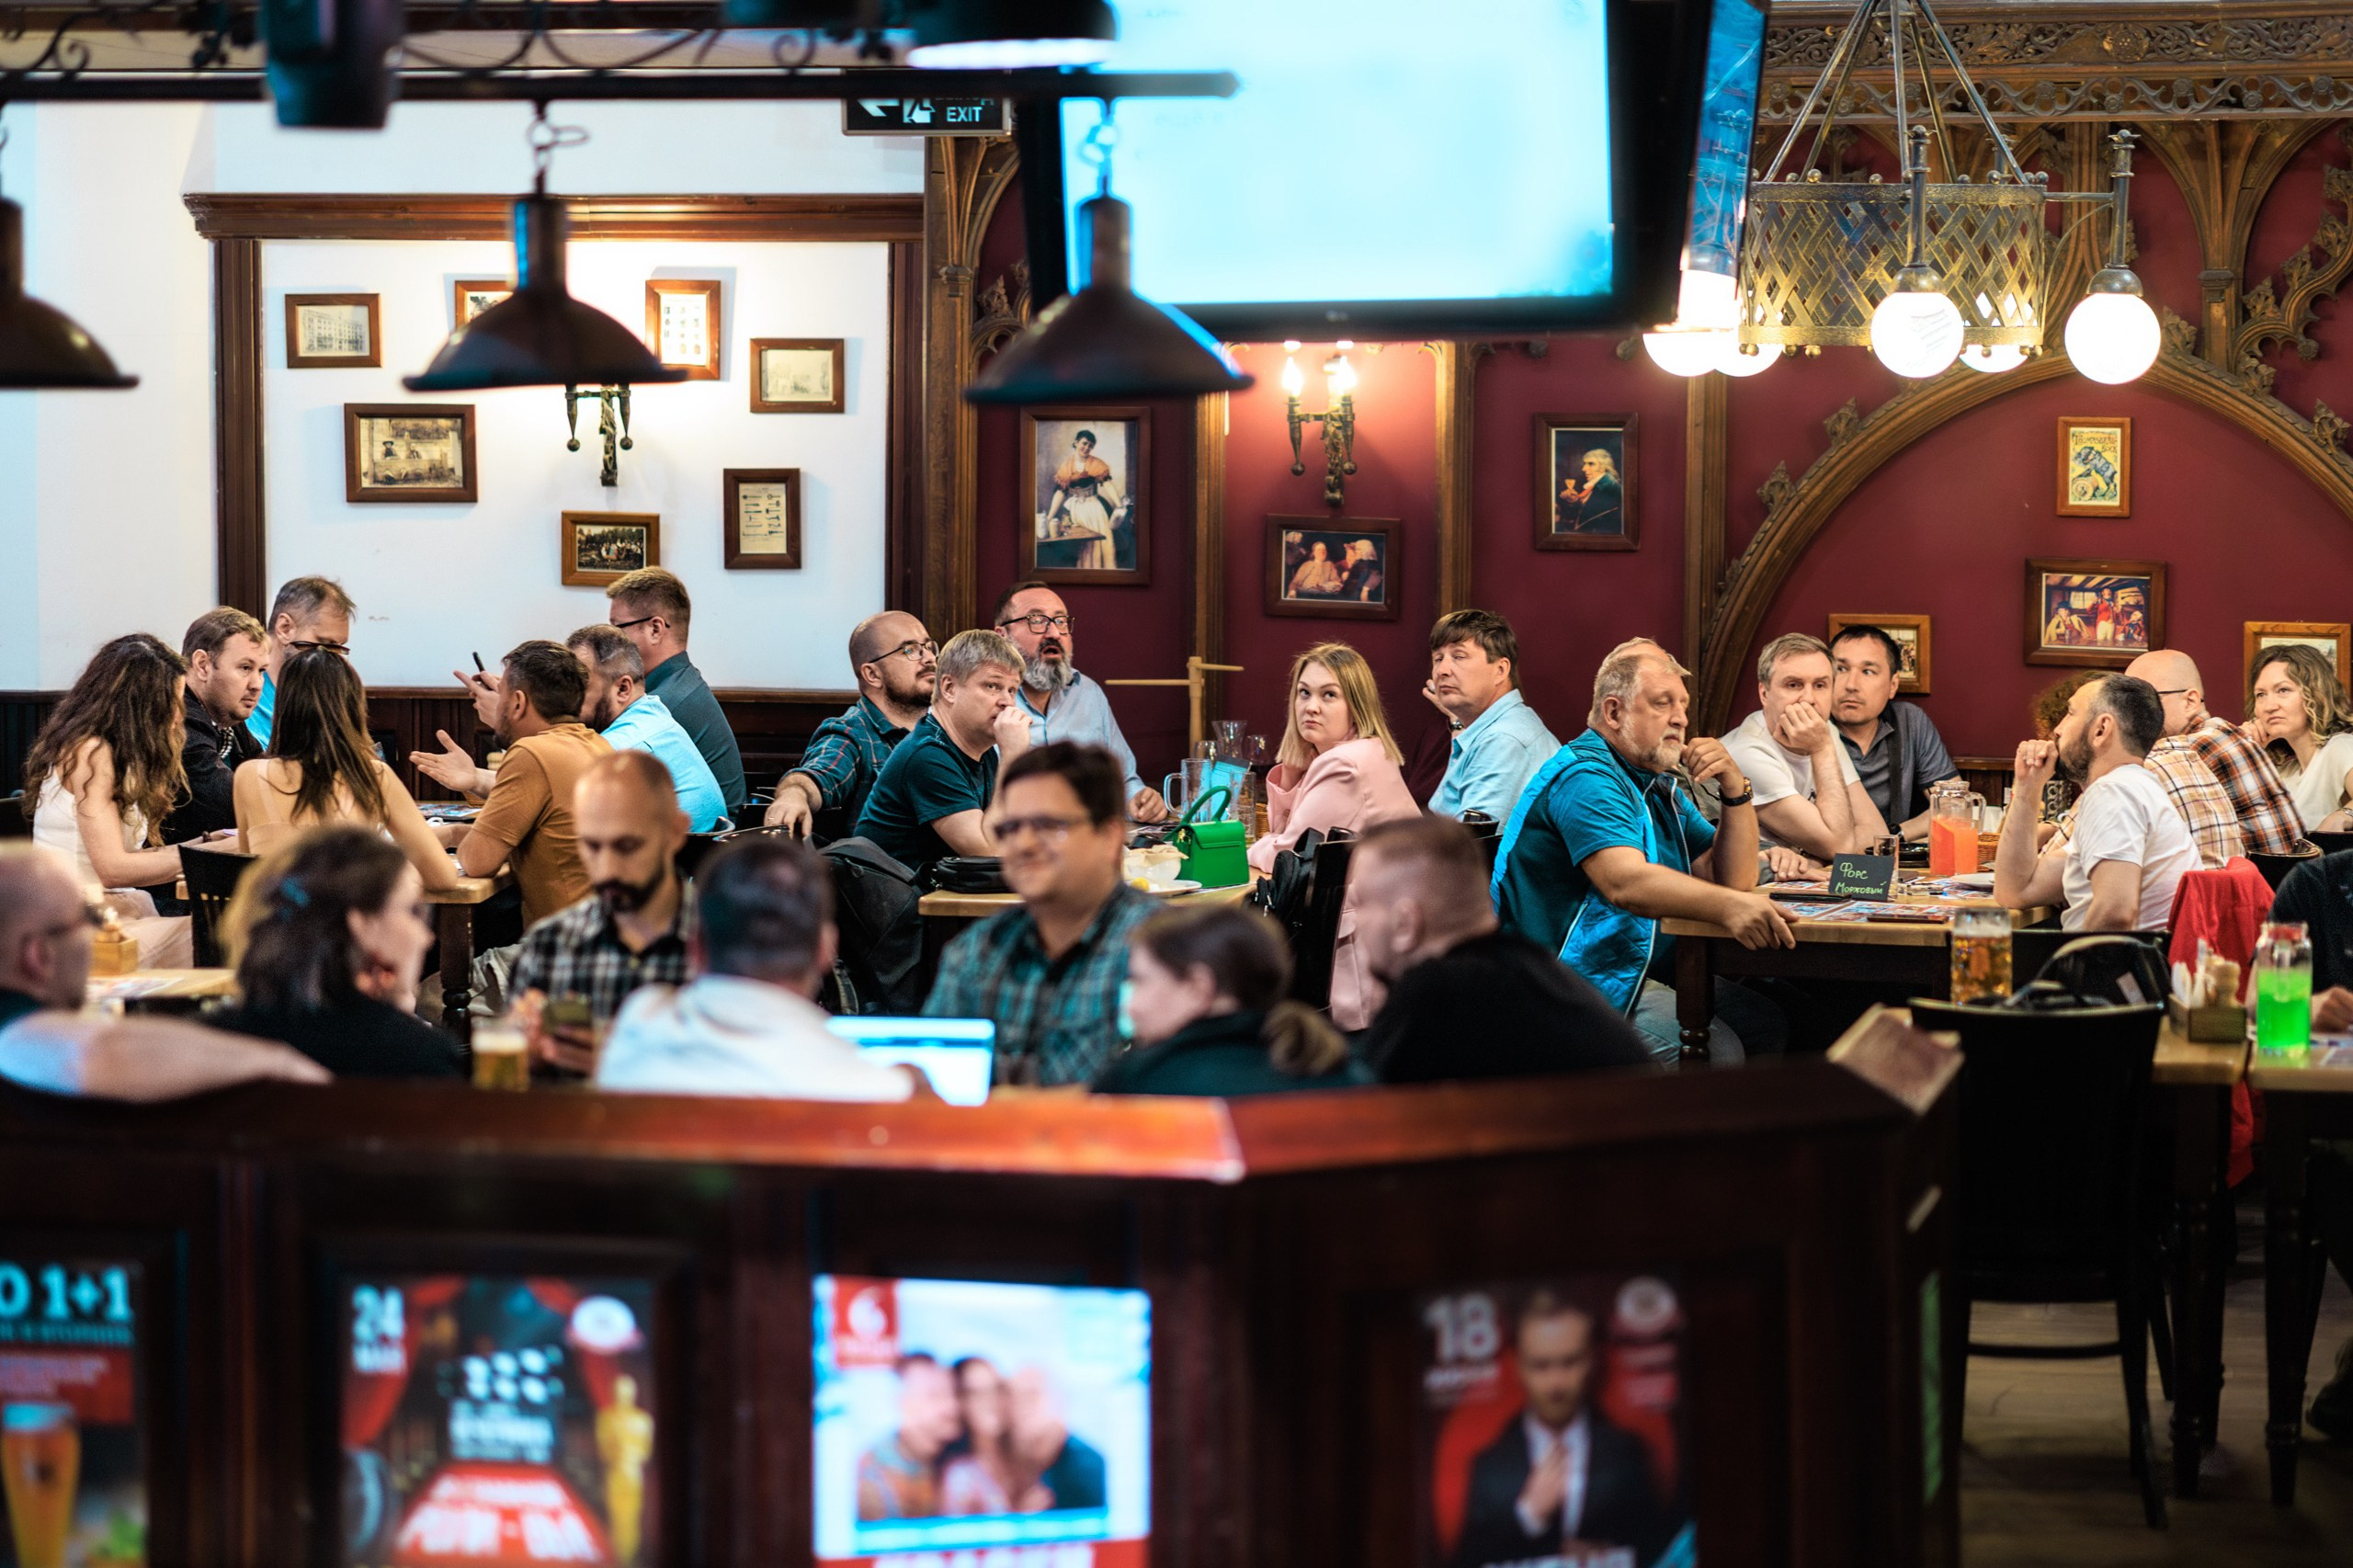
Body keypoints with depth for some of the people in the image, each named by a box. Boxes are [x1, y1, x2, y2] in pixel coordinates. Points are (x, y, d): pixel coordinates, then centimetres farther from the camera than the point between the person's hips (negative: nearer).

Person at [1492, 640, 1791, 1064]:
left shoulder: (1658, 782, 18)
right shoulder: (1585, 778, -15)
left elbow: (1734, 879, 13)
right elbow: (1625, 884, -32)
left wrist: (1735, 788, -3)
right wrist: (1727, 906, -47)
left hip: (1651, 974, 10)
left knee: (1767, 1024, -3)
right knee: (1716, 1049, -26)